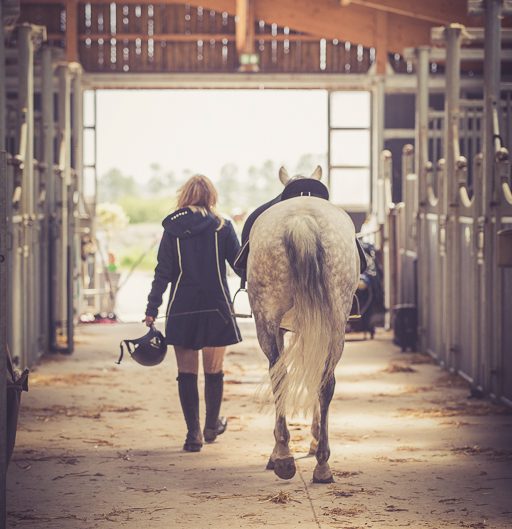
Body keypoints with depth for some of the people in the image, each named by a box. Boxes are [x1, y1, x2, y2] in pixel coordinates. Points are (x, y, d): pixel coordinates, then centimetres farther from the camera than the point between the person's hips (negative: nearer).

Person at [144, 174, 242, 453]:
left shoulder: (172, 229, 0)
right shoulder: (222, 227, -2)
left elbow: (163, 272, -3)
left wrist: (152, 309, -2)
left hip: (182, 309, 0)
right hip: (216, 306, 0)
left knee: (187, 373, 6)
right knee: (214, 370, 14)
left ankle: (193, 434, 5)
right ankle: (212, 425, 29)